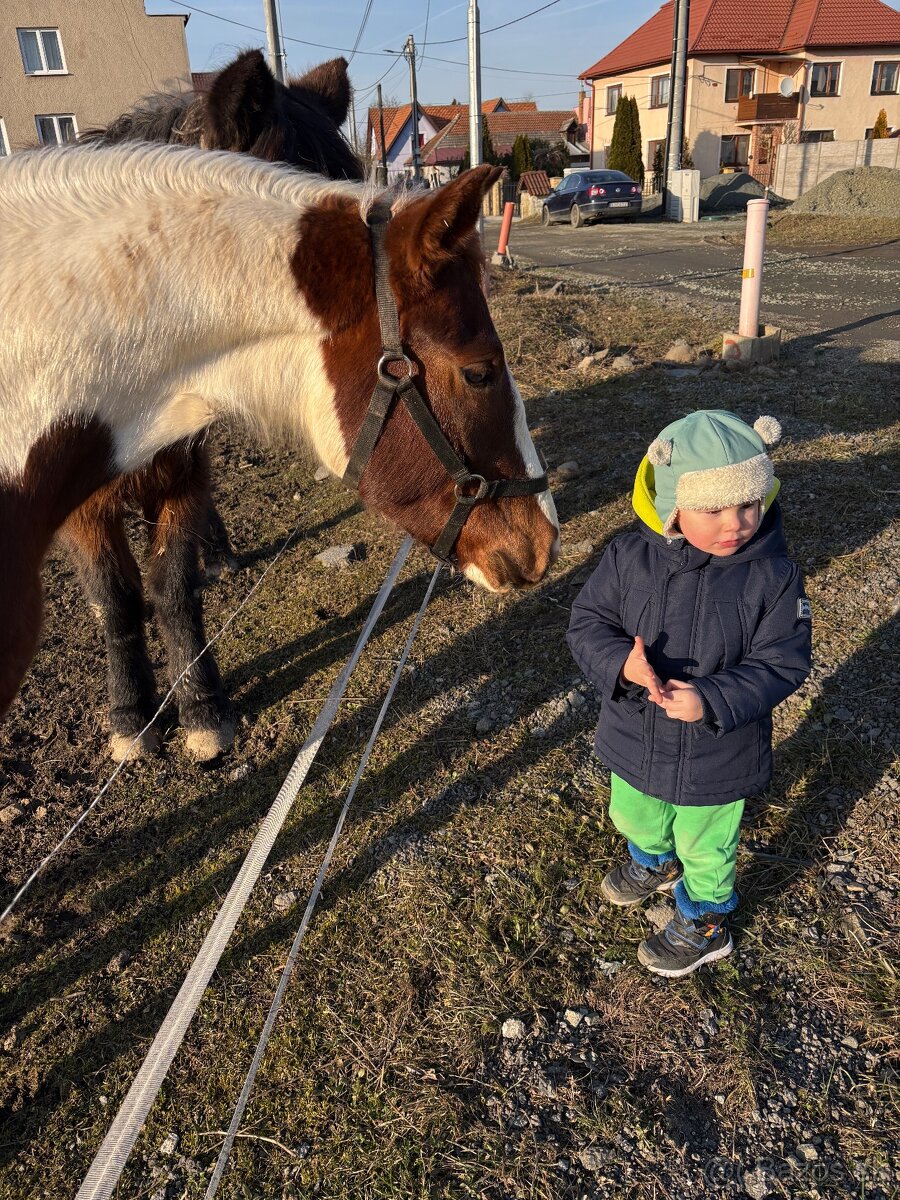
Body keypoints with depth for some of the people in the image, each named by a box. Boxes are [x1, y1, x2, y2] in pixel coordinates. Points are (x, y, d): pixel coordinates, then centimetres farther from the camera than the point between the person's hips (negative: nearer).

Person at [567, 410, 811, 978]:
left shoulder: (774, 576, -23)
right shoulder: (629, 557, -19)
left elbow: (781, 665, -19)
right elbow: (588, 622, -11)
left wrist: (712, 701, -33)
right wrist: (620, 660, -33)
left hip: (717, 757, -3)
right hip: (634, 740, 4)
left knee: (705, 849, 23)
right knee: (634, 818, 33)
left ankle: (704, 924, 54)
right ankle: (654, 862, 69)